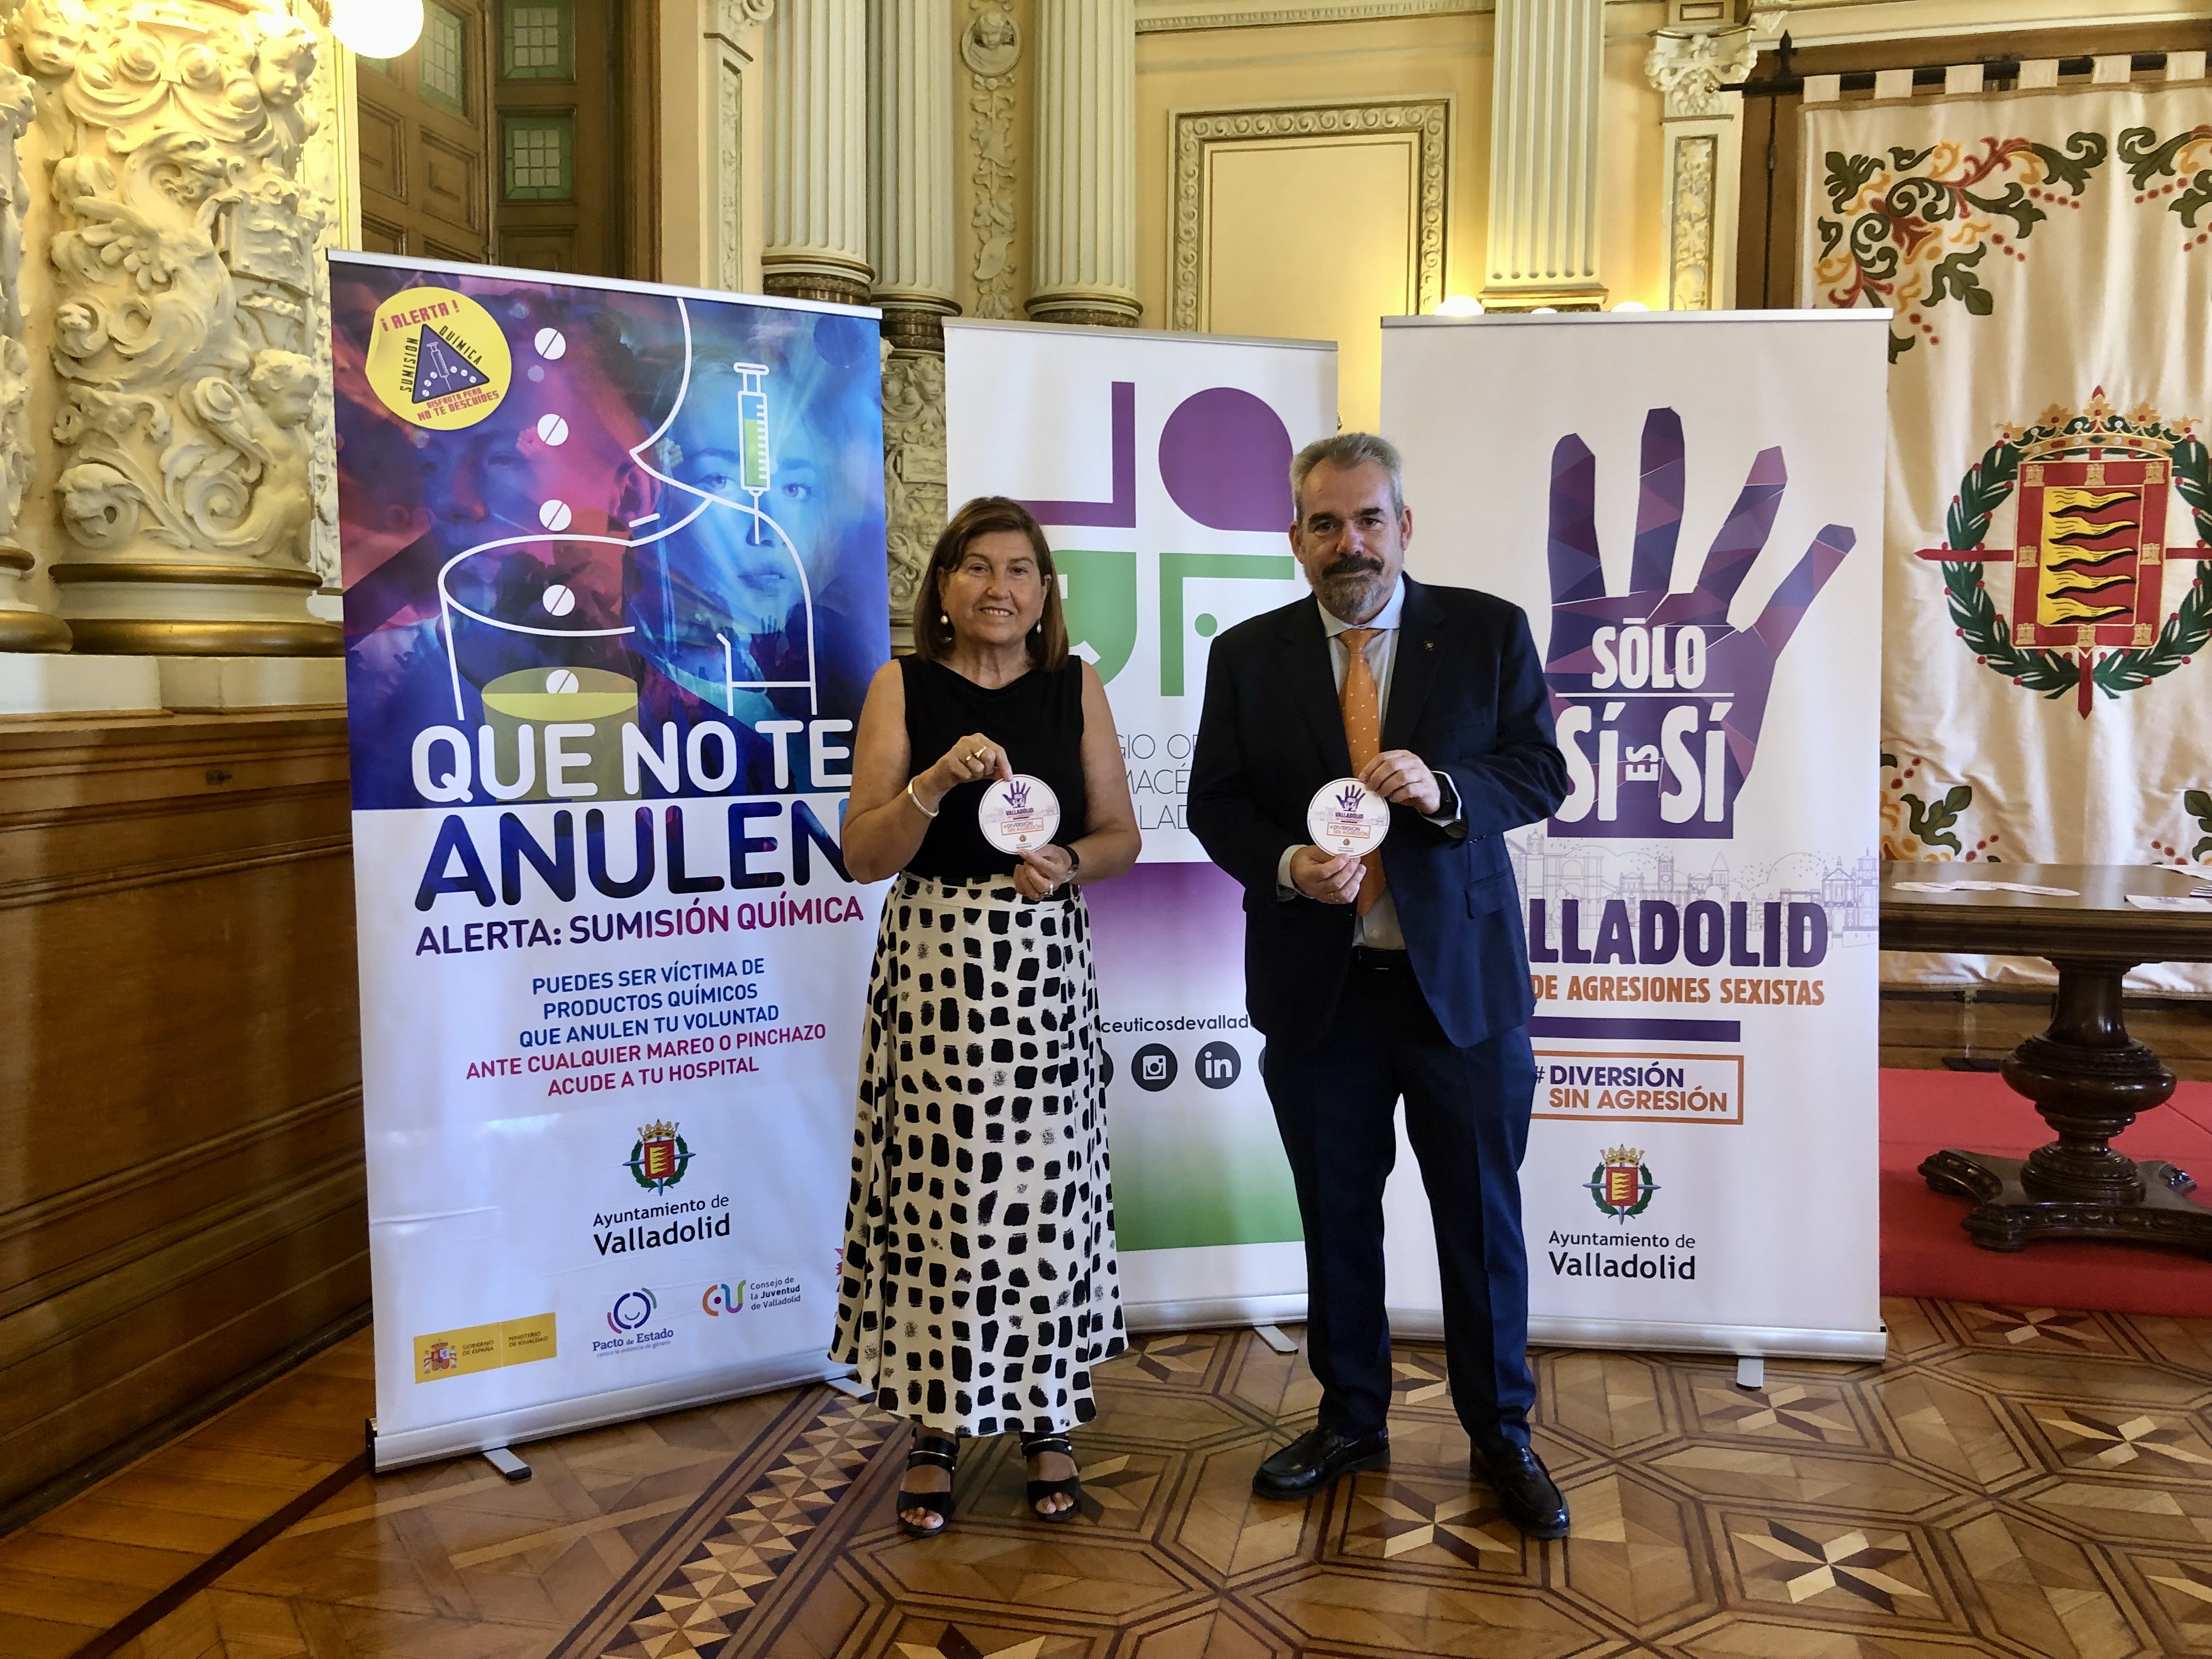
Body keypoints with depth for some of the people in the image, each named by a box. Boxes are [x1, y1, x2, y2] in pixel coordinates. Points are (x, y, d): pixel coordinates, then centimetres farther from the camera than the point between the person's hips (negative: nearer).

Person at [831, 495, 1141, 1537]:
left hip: (1047, 967, 2)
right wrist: (937, 779, -19)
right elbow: (864, 855, -4)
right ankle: (936, 1430, 19)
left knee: (1045, 1189, 4)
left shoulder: (1075, 688, 6)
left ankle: (1045, 1422, 22)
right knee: (935, 1193, 1)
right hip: (934, 963, -1)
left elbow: (1120, 835, 9)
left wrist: (1067, 862, -11)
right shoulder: (903, 689, 1)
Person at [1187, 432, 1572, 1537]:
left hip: (1460, 974, -1)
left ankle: (1501, 1436, 27)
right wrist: (1287, 864, -17)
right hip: (1316, 983, 2)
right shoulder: (1248, 657, 3)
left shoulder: (1488, 632, 0)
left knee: (1481, 1214, 8)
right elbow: (1216, 803, 2)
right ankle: (1350, 1421, 34)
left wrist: (1444, 790, -22)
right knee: (1335, 1215, 14)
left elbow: (1541, 772, -3)